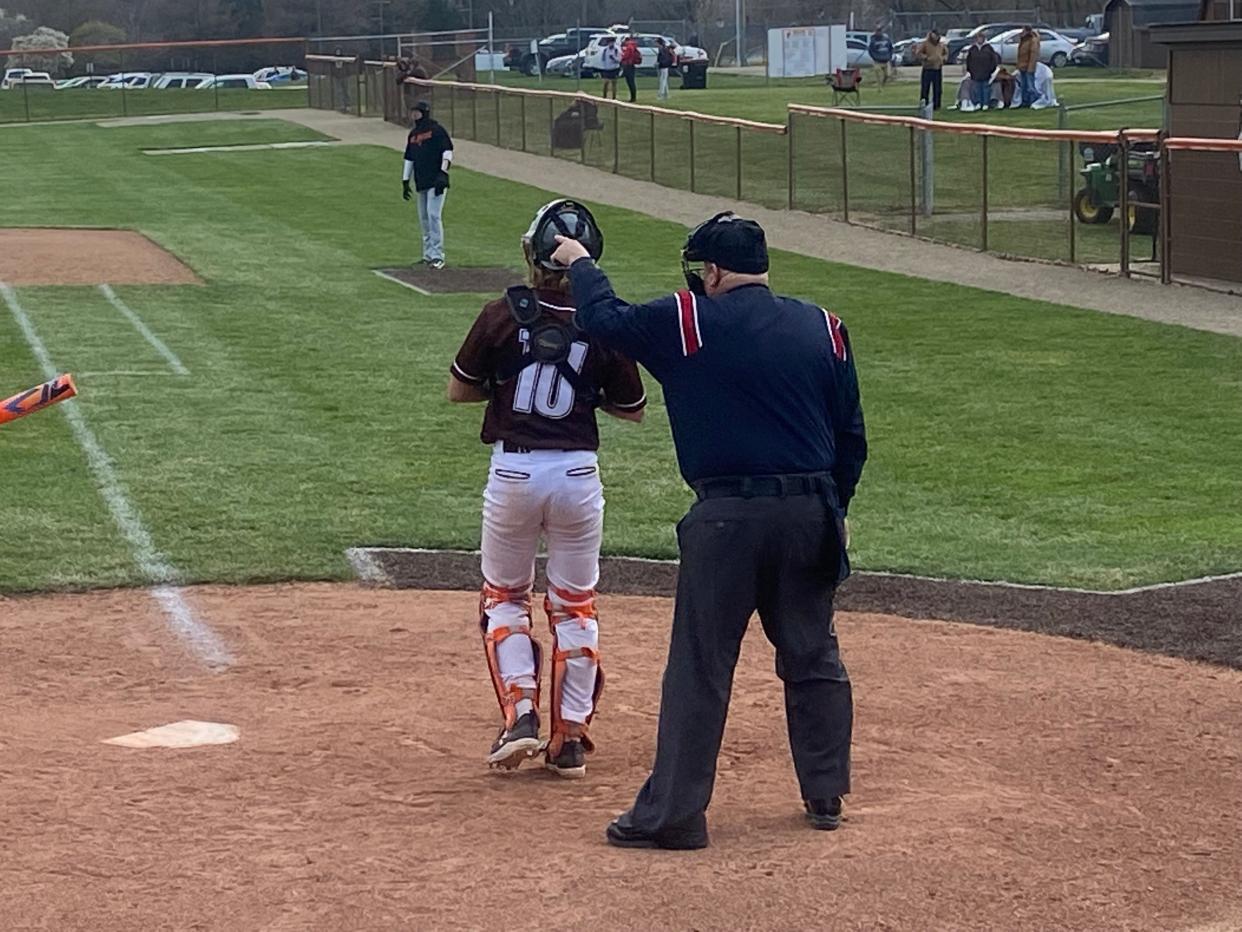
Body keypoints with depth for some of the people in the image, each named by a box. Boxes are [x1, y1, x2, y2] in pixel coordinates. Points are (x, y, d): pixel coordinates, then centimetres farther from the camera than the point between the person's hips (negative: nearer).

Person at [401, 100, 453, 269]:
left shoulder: (437, 130, -4)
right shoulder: (413, 134, 17)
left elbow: (447, 151, -10)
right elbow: (409, 159, 22)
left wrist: (443, 173, -20)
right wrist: (405, 182, 19)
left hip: (436, 181, -8)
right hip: (421, 183, 8)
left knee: (433, 215, -15)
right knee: (424, 218, 9)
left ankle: (437, 256, -15)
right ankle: (428, 255, 16)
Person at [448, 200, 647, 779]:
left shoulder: (503, 316, -6)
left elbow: (458, 390, 4)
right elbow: (632, 410, 7)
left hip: (513, 471, -1)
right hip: (578, 473, 1)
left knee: (504, 597, 18)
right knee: (575, 606, 14)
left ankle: (520, 712, 1)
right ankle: (570, 739, 14)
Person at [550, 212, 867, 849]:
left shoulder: (690, 322, -4)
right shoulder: (823, 329, 8)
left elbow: (605, 318, 8)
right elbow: (852, 437, 11)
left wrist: (580, 264, 27)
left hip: (728, 516, -4)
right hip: (810, 513, 4)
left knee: (700, 666, -1)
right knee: (814, 658, 16)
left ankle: (672, 814, 1)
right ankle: (826, 795, 23)